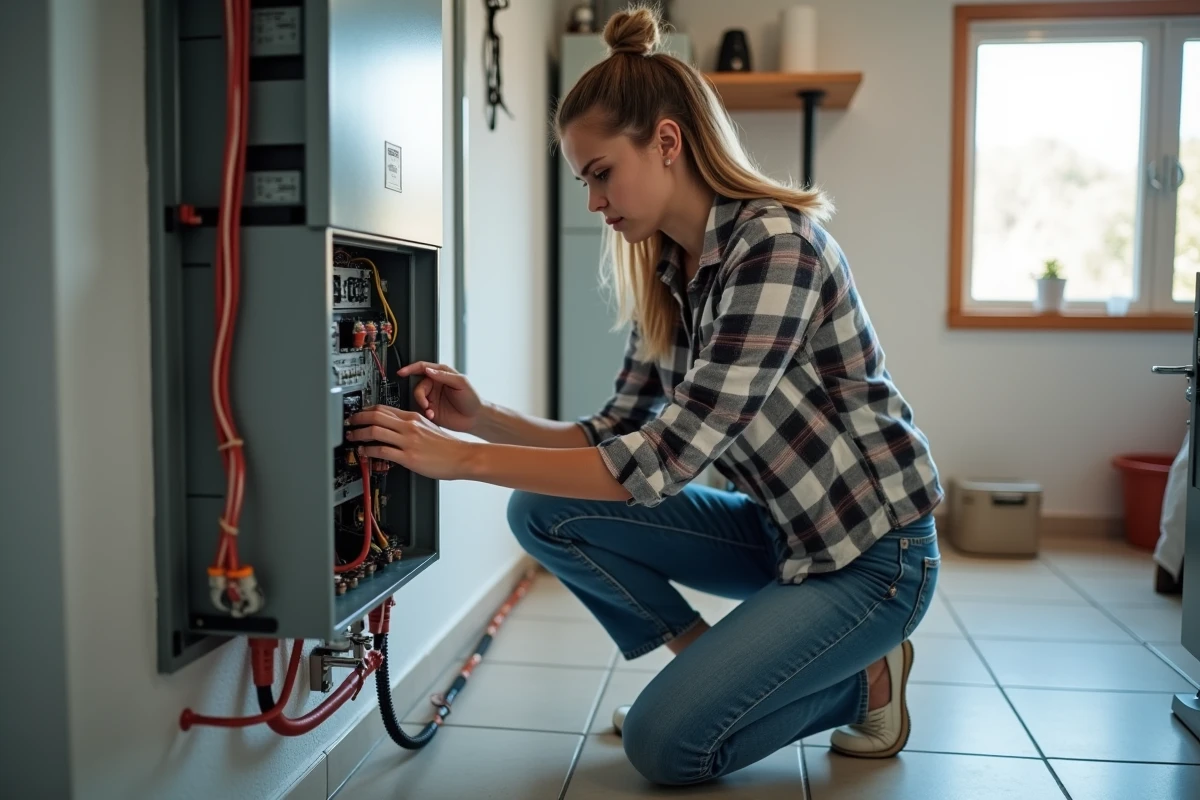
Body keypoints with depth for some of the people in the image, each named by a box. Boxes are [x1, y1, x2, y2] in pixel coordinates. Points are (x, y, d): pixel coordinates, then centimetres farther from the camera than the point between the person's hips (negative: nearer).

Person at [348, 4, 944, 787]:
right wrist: (483, 419, -11)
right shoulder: (664, 274, 0)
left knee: (666, 744, -14)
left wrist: (464, 459, -28)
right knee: (547, 512, -6)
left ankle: (864, 681, 8)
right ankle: (717, 666, 8)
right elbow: (615, 436, 3)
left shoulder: (777, 245, -25)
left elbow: (665, 459, -30)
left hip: (872, 553, -7)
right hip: (780, 532, 8)